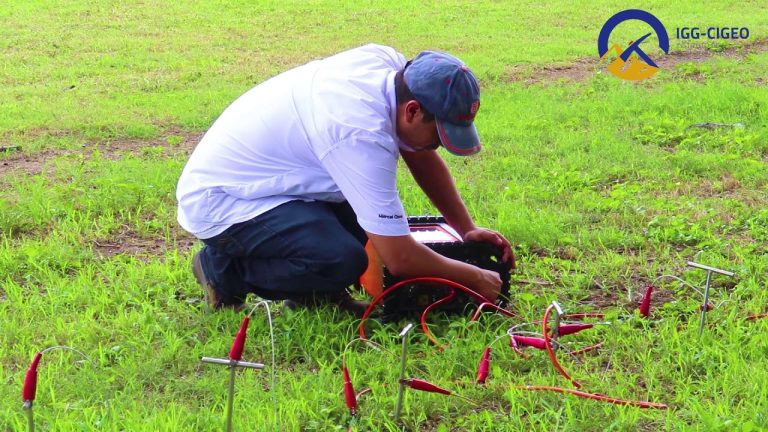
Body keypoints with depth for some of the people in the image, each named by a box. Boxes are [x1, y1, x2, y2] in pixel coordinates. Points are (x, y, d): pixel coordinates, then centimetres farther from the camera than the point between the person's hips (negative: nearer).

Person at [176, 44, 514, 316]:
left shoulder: (389, 62, -9)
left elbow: (423, 159, 8)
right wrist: (474, 279, -15)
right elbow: (399, 258, -29)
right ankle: (225, 270, -4)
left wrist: (467, 229, 5)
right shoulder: (363, 134, -33)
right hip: (218, 202, -9)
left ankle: (314, 293, 8)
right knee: (343, 260, -27)